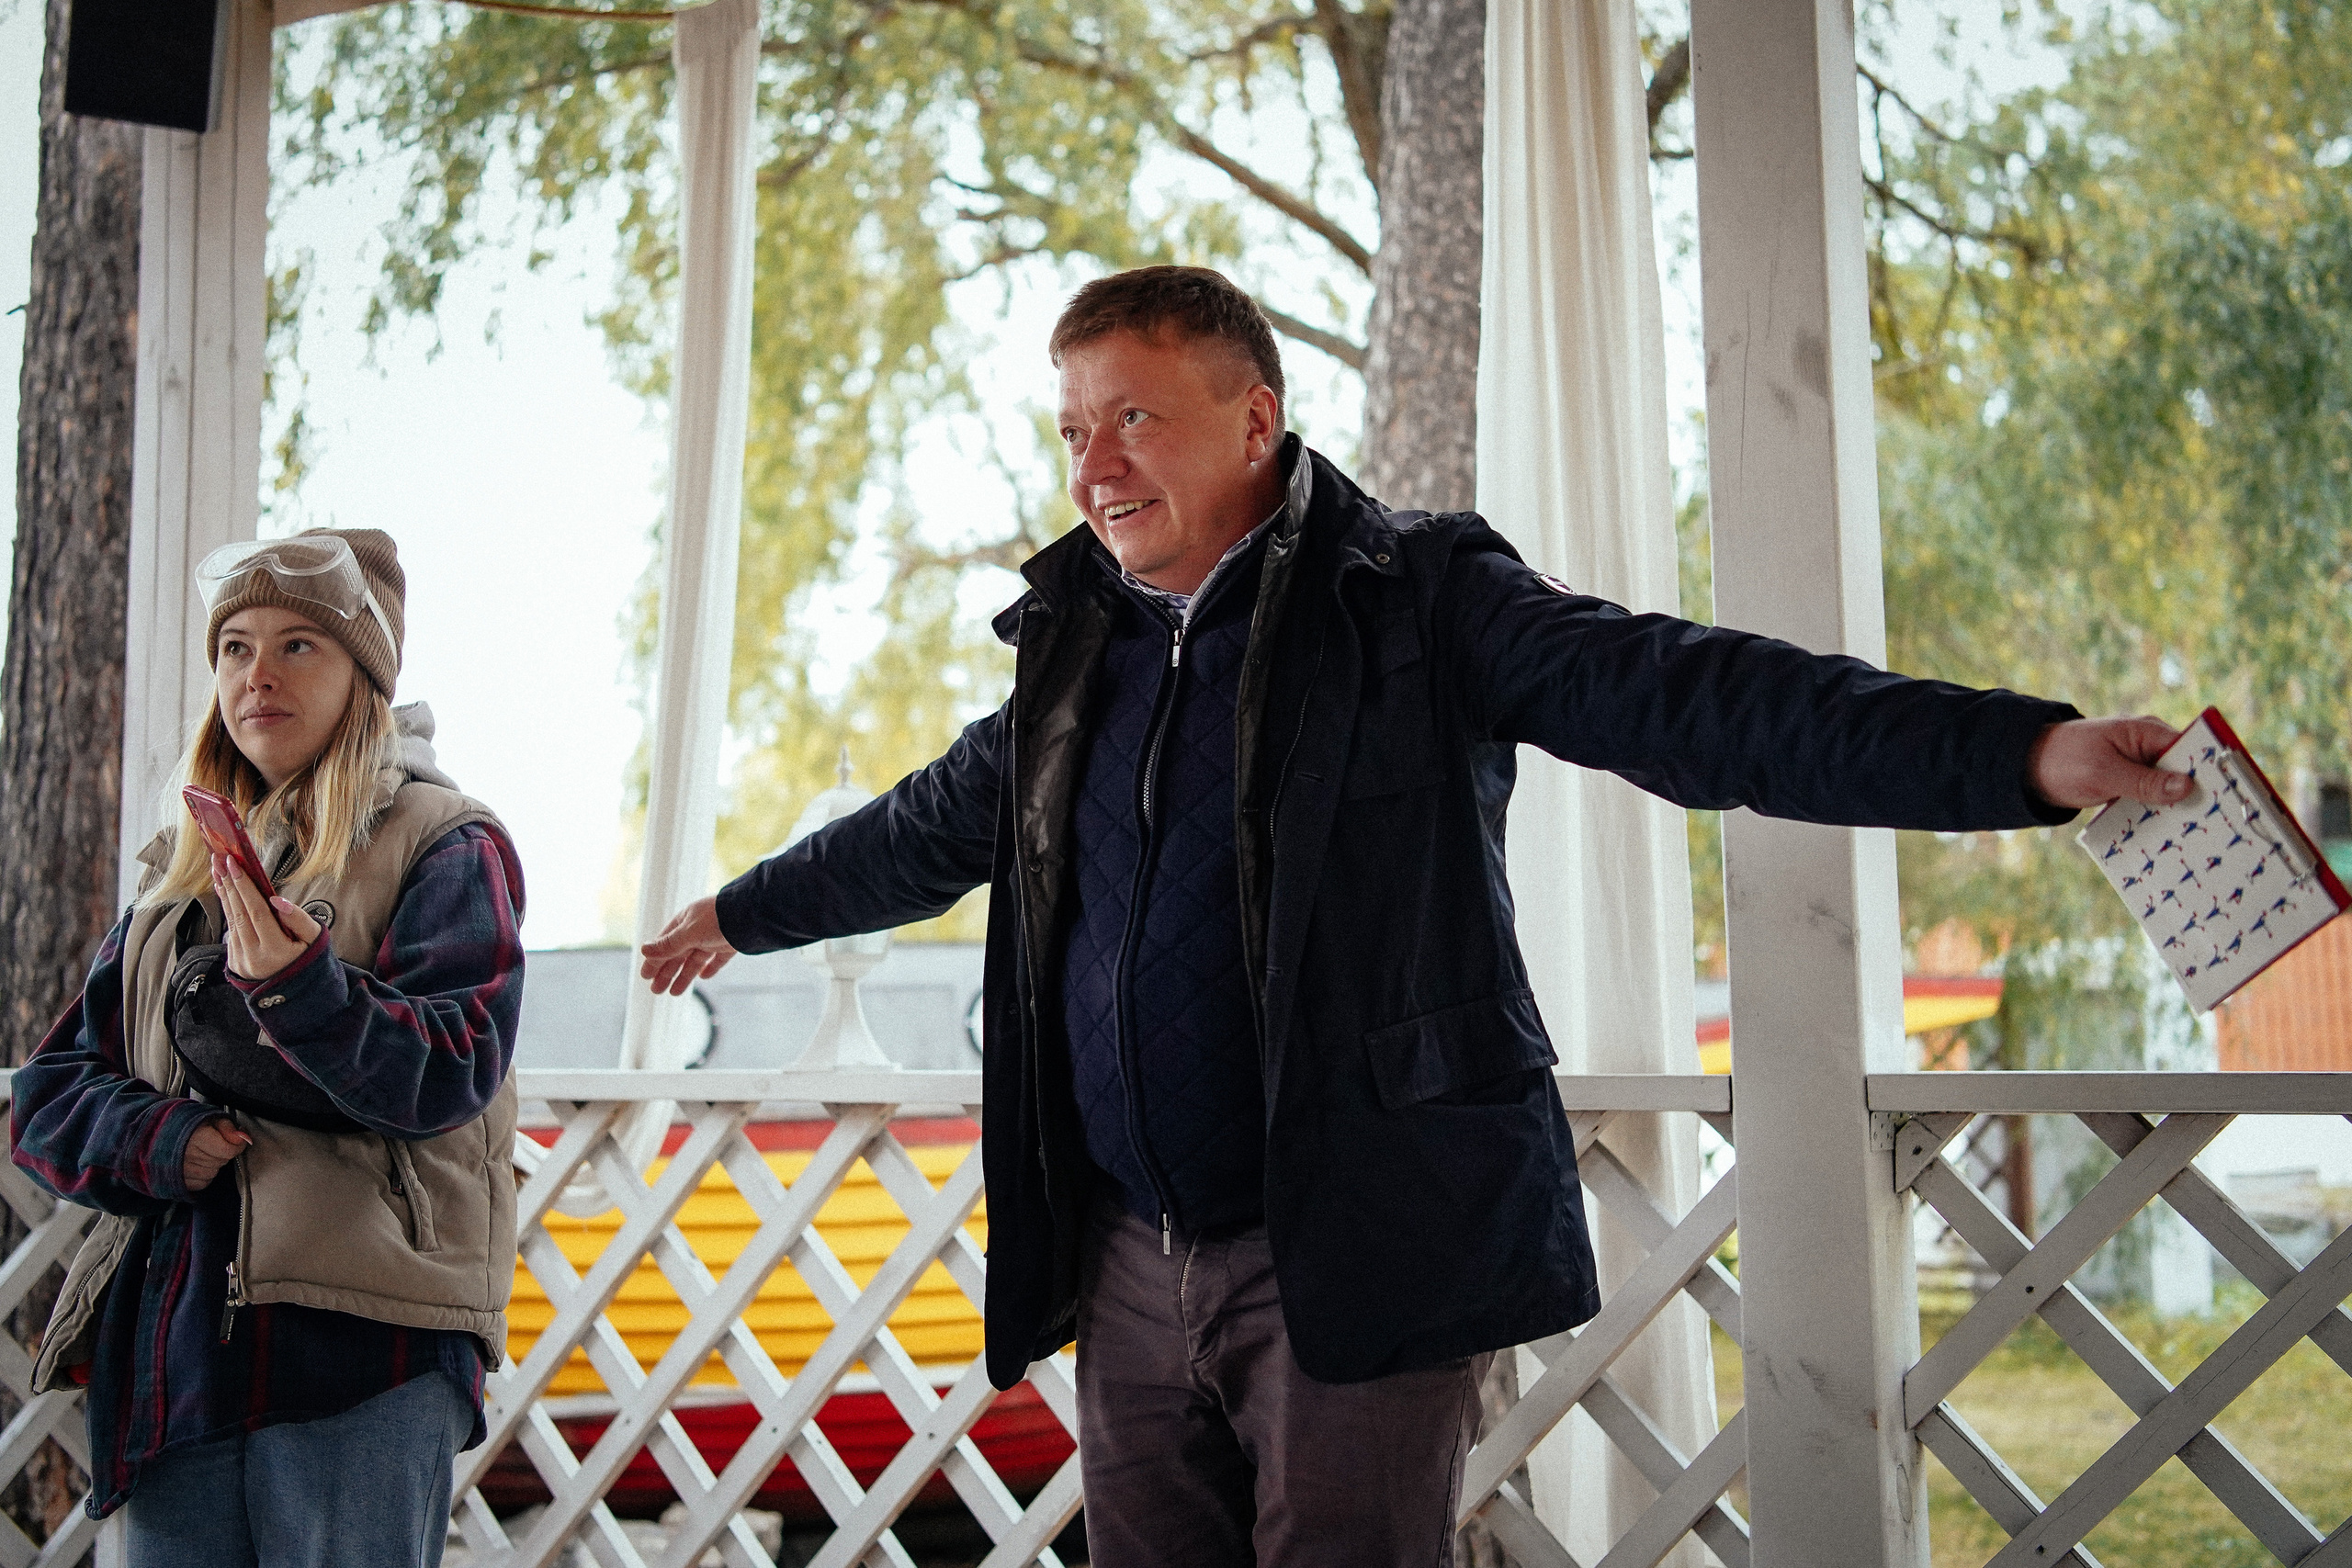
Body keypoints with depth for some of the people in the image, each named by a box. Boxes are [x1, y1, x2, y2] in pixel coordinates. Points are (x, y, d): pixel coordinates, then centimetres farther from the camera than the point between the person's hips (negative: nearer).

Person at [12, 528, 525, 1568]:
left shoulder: (446, 847, 1)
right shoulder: (184, 869, 19)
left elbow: (446, 1072, -14)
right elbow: (49, 1097, 15)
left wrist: (301, 986, -31)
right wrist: (155, 1141, -6)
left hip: (360, 1341, -5)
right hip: (172, 1349, 6)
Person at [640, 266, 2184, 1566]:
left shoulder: (1418, 598, -5)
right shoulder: (1075, 649, 14)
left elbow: (1692, 700, -17)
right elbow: (933, 826, 31)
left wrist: (2023, 752, -29)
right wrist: (746, 913, 45)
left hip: (1358, 1256, -6)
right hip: (1132, 1259, 6)